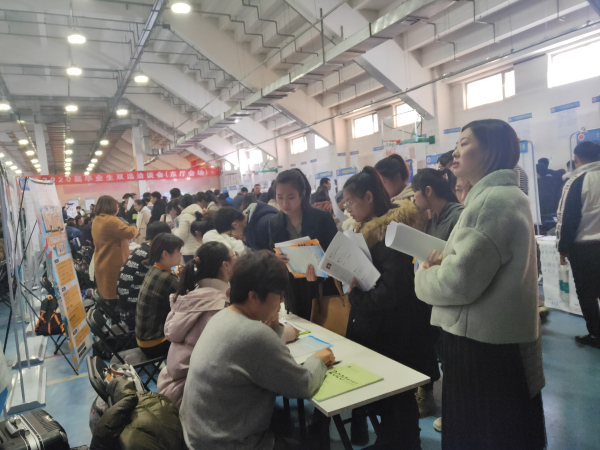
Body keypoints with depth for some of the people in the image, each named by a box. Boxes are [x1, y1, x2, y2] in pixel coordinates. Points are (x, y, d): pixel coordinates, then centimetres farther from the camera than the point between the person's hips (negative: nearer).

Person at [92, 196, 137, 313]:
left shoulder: (96, 221, 11)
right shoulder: (111, 221, -20)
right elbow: (130, 233, -23)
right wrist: (134, 228, -2)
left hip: (102, 265, 10)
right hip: (113, 265, -10)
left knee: (108, 292, 18)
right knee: (116, 296, -1)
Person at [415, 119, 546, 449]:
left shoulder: (493, 200, -23)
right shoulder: (503, 195, 12)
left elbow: (460, 283, -28)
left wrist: (423, 275, -9)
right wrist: (444, 262, 2)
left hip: (485, 345, -10)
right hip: (496, 338, 10)